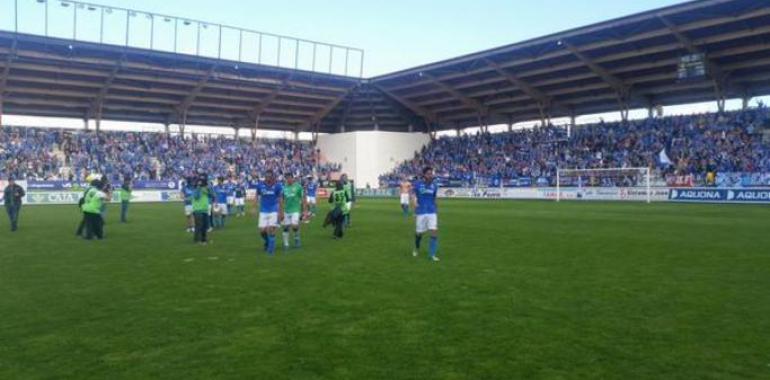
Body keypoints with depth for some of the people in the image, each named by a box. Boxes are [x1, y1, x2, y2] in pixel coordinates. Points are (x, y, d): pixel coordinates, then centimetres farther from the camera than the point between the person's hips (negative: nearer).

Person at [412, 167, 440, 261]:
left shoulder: (434, 186, 4)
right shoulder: (418, 184, -4)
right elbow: (413, 196, -3)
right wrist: (414, 203, -23)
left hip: (432, 212, 2)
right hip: (421, 212, -2)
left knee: (434, 231, -11)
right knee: (419, 233, 8)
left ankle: (432, 254, -2)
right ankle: (416, 249, 38)